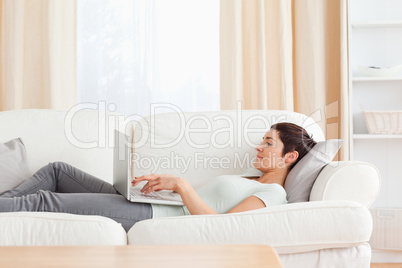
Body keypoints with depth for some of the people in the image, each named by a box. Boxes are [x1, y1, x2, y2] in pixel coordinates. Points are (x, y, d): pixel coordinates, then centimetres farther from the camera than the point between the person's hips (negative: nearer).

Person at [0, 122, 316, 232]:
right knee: (57, 169, 9)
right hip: (153, 204, 10)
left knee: (44, 201, -15)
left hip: (156, 218, -10)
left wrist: (181, 184, -22)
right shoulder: (247, 180, 25)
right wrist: (165, 183, 9)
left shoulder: (273, 193, -6)